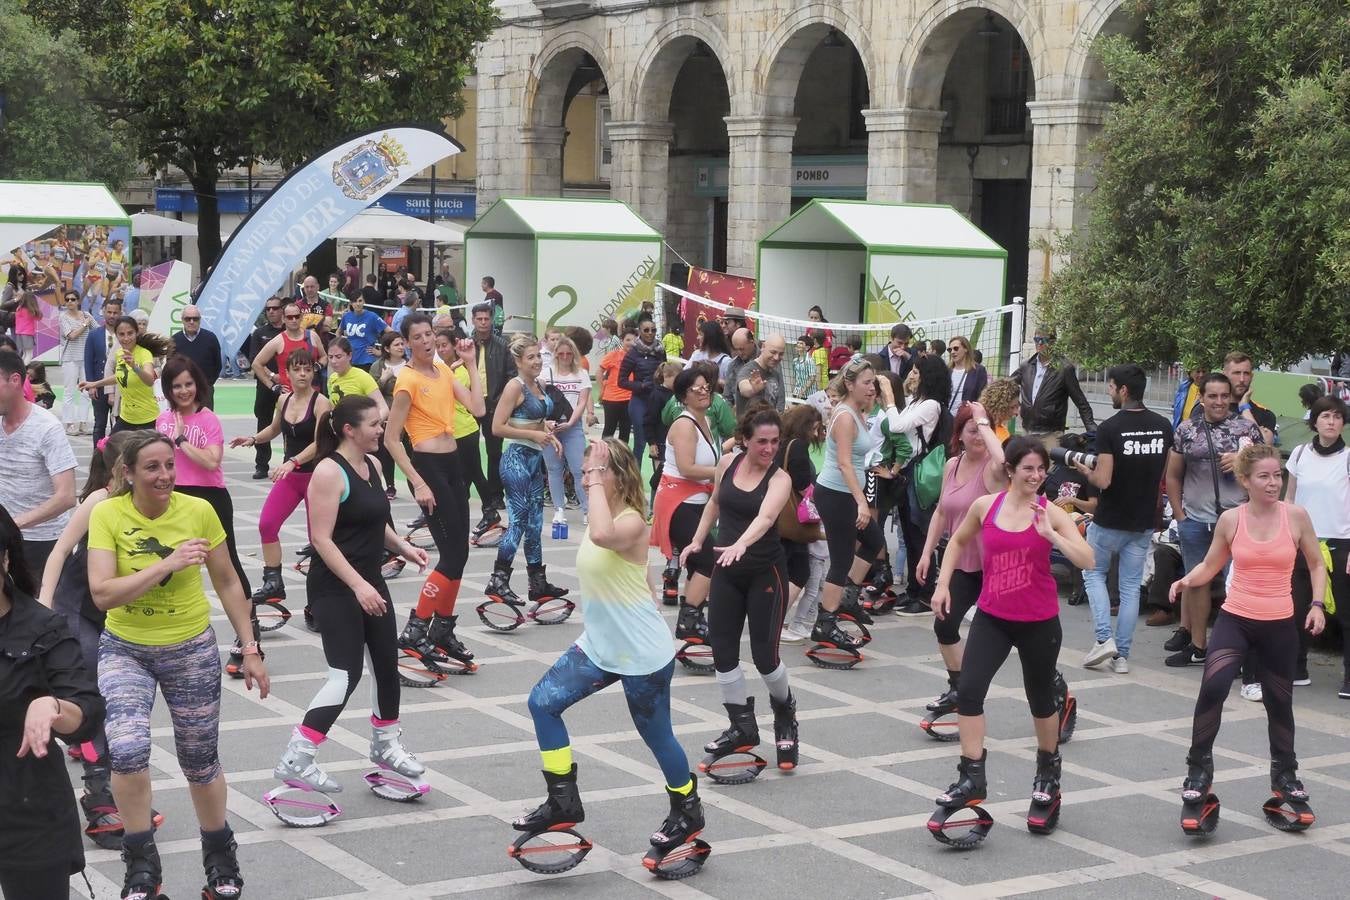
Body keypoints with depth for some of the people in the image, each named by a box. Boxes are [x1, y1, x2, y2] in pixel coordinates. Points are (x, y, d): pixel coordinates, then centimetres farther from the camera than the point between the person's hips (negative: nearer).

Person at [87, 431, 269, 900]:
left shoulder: (199, 511, -11)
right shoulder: (107, 514, -14)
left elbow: (228, 584, 1)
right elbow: (102, 593, -24)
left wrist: (250, 650, 1)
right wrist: (168, 563, -31)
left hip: (192, 651, 1)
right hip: (125, 650, -1)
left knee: (201, 764, 11)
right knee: (126, 750, -24)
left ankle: (220, 857, 37)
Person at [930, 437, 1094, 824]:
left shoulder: (1051, 513, -9)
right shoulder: (985, 505, -2)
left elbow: (1087, 560, -20)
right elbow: (958, 541, 17)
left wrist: (1050, 534, -30)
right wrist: (943, 583, 11)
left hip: (1039, 622, -2)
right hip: (992, 617, 2)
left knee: (1040, 698, 14)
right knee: (968, 690, -14)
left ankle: (1049, 768, 40)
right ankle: (971, 777, -6)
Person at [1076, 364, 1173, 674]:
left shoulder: (1110, 428, -18)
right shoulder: (1163, 427, 0)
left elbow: (1103, 480, -20)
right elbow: (1166, 474, 8)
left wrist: (1086, 471, 0)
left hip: (1109, 521, -4)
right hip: (1144, 521, 5)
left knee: (1093, 574, 15)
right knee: (1131, 585, 10)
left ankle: (1103, 638, 0)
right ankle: (1122, 655, 11)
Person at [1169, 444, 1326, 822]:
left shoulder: (1296, 516, -6)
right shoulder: (1230, 520, -4)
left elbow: (1316, 565, 6)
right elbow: (1210, 566, 6)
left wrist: (1317, 604, -7)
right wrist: (1187, 580, -14)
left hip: (1279, 625, 1)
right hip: (1235, 619, -1)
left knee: (1279, 702, 14)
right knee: (1213, 688, -21)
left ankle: (1284, 774, 37)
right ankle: (1199, 770, -7)